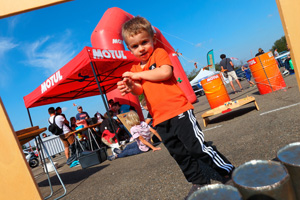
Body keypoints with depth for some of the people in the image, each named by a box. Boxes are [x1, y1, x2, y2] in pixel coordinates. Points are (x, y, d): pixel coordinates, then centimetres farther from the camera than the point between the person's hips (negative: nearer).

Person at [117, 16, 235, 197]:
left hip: (179, 111, -6)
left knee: (198, 147, -5)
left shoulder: (159, 53, -2)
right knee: (180, 155, 13)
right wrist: (130, 87, -17)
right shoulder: (135, 68, 16)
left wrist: (139, 75, -15)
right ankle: (199, 183, 30)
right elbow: (141, 90, 5)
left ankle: (230, 172, 15)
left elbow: (165, 72, -21)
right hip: (160, 119, 7)